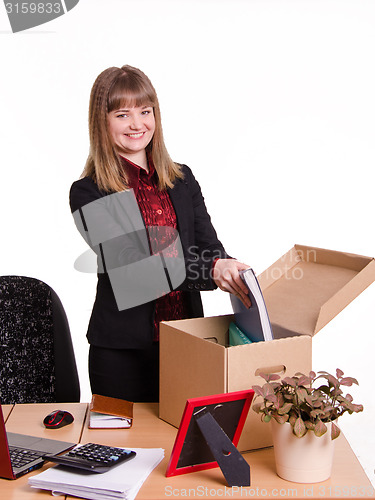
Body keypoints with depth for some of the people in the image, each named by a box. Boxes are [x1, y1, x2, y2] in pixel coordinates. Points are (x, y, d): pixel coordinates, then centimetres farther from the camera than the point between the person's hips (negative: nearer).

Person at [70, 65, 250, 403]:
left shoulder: (182, 180, 9)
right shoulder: (88, 193, -7)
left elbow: (209, 246, 3)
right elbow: (130, 268, -19)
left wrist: (232, 273, -21)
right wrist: (211, 270, -30)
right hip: (122, 351, -4)